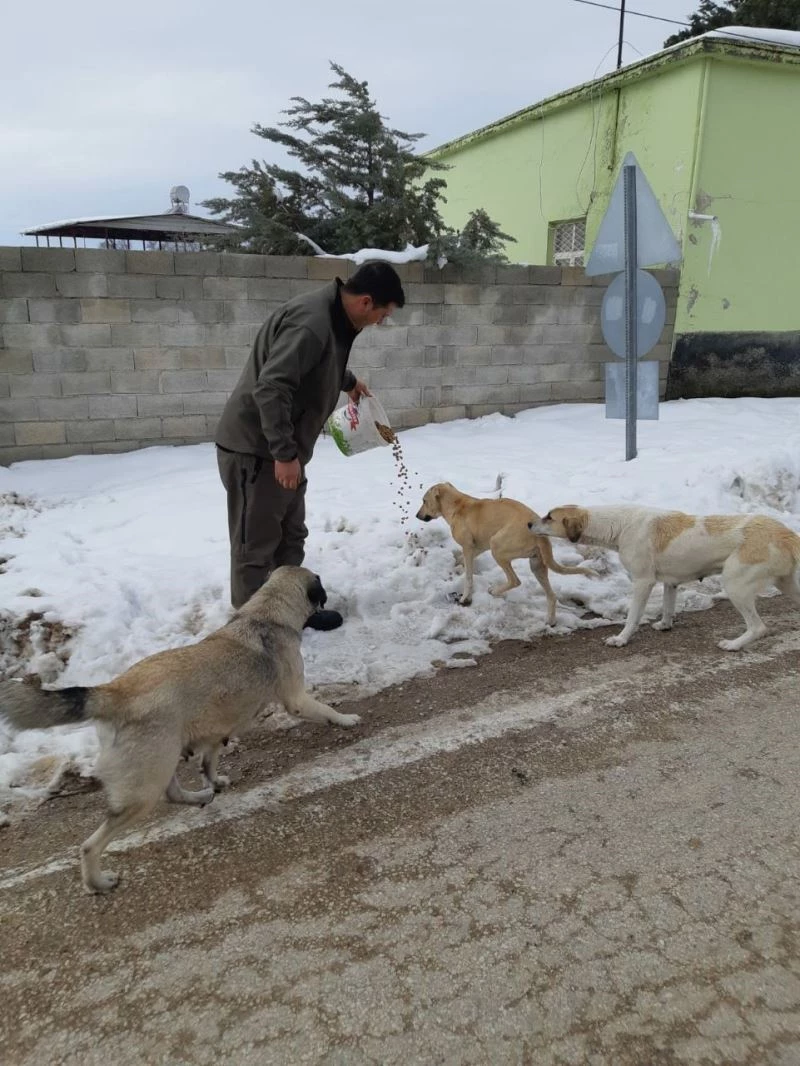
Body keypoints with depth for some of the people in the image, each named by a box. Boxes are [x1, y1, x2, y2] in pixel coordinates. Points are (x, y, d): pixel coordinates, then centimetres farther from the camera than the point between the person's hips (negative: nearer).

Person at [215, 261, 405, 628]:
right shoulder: (311, 322, -25)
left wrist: (349, 382, 41)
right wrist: (285, 453, -32)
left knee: (290, 537, 18)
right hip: (256, 449, -10)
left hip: (280, 449, 10)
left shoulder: (331, 316, 8)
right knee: (256, 544, 0)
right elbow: (271, 387, -32)